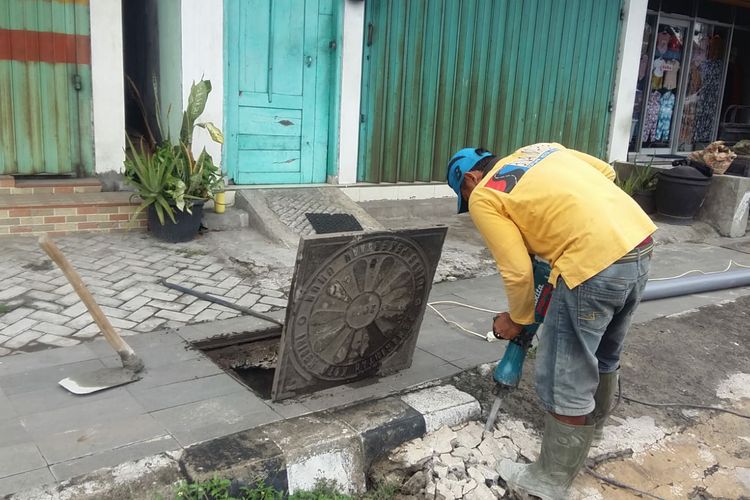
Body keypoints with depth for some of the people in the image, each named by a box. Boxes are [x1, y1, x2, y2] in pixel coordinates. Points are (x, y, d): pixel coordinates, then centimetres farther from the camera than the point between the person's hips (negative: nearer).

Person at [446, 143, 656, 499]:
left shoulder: (482, 198, 2)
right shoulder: (539, 150, 23)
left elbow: (517, 272, -1)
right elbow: (607, 172, 24)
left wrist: (518, 319, 15)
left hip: (595, 262, -9)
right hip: (640, 240, 9)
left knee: (565, 379, 5)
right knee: (604, 354, 28)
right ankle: (592, 424, 51)